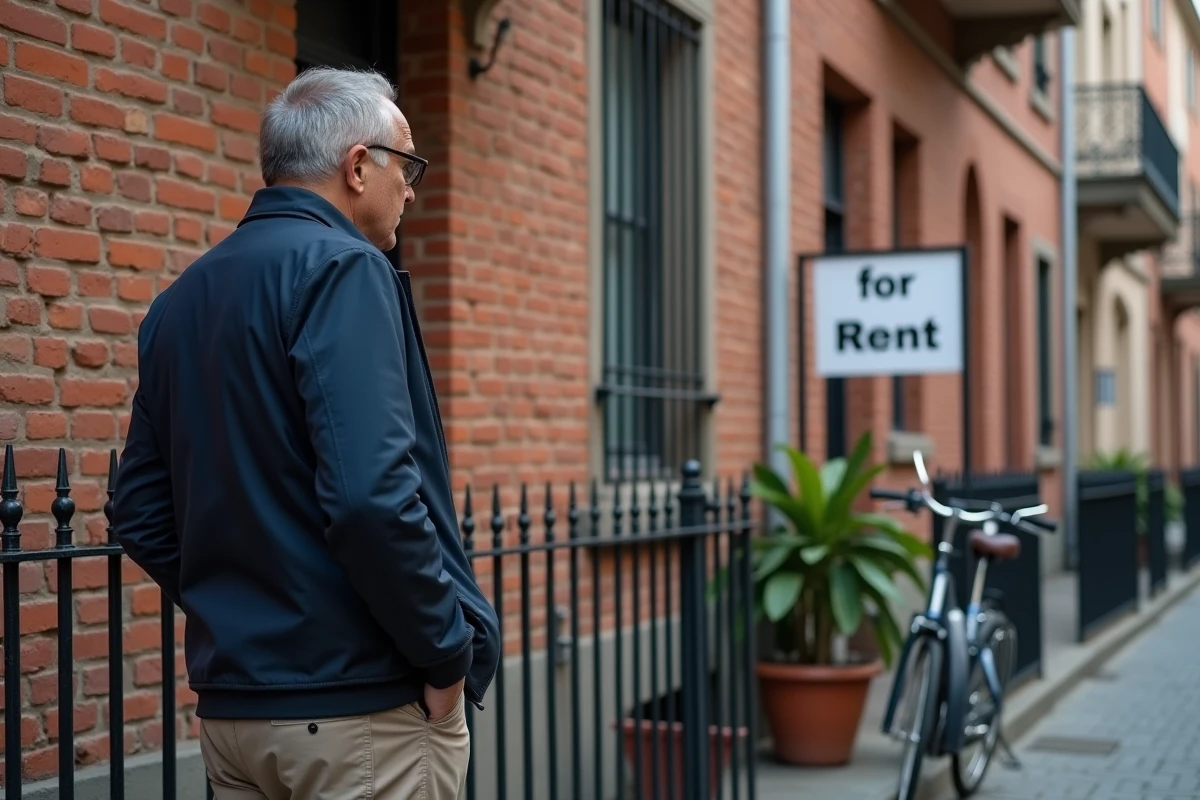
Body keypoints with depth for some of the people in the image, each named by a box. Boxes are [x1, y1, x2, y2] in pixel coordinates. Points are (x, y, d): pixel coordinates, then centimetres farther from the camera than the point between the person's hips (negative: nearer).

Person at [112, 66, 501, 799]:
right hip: (358, 705, -7)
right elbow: (371, 492, -24)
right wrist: (447, 652, -14)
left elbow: (141, 513, 13)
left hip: (230, 703, 8)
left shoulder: (181, 299, 11)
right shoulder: (340, 267, -13)